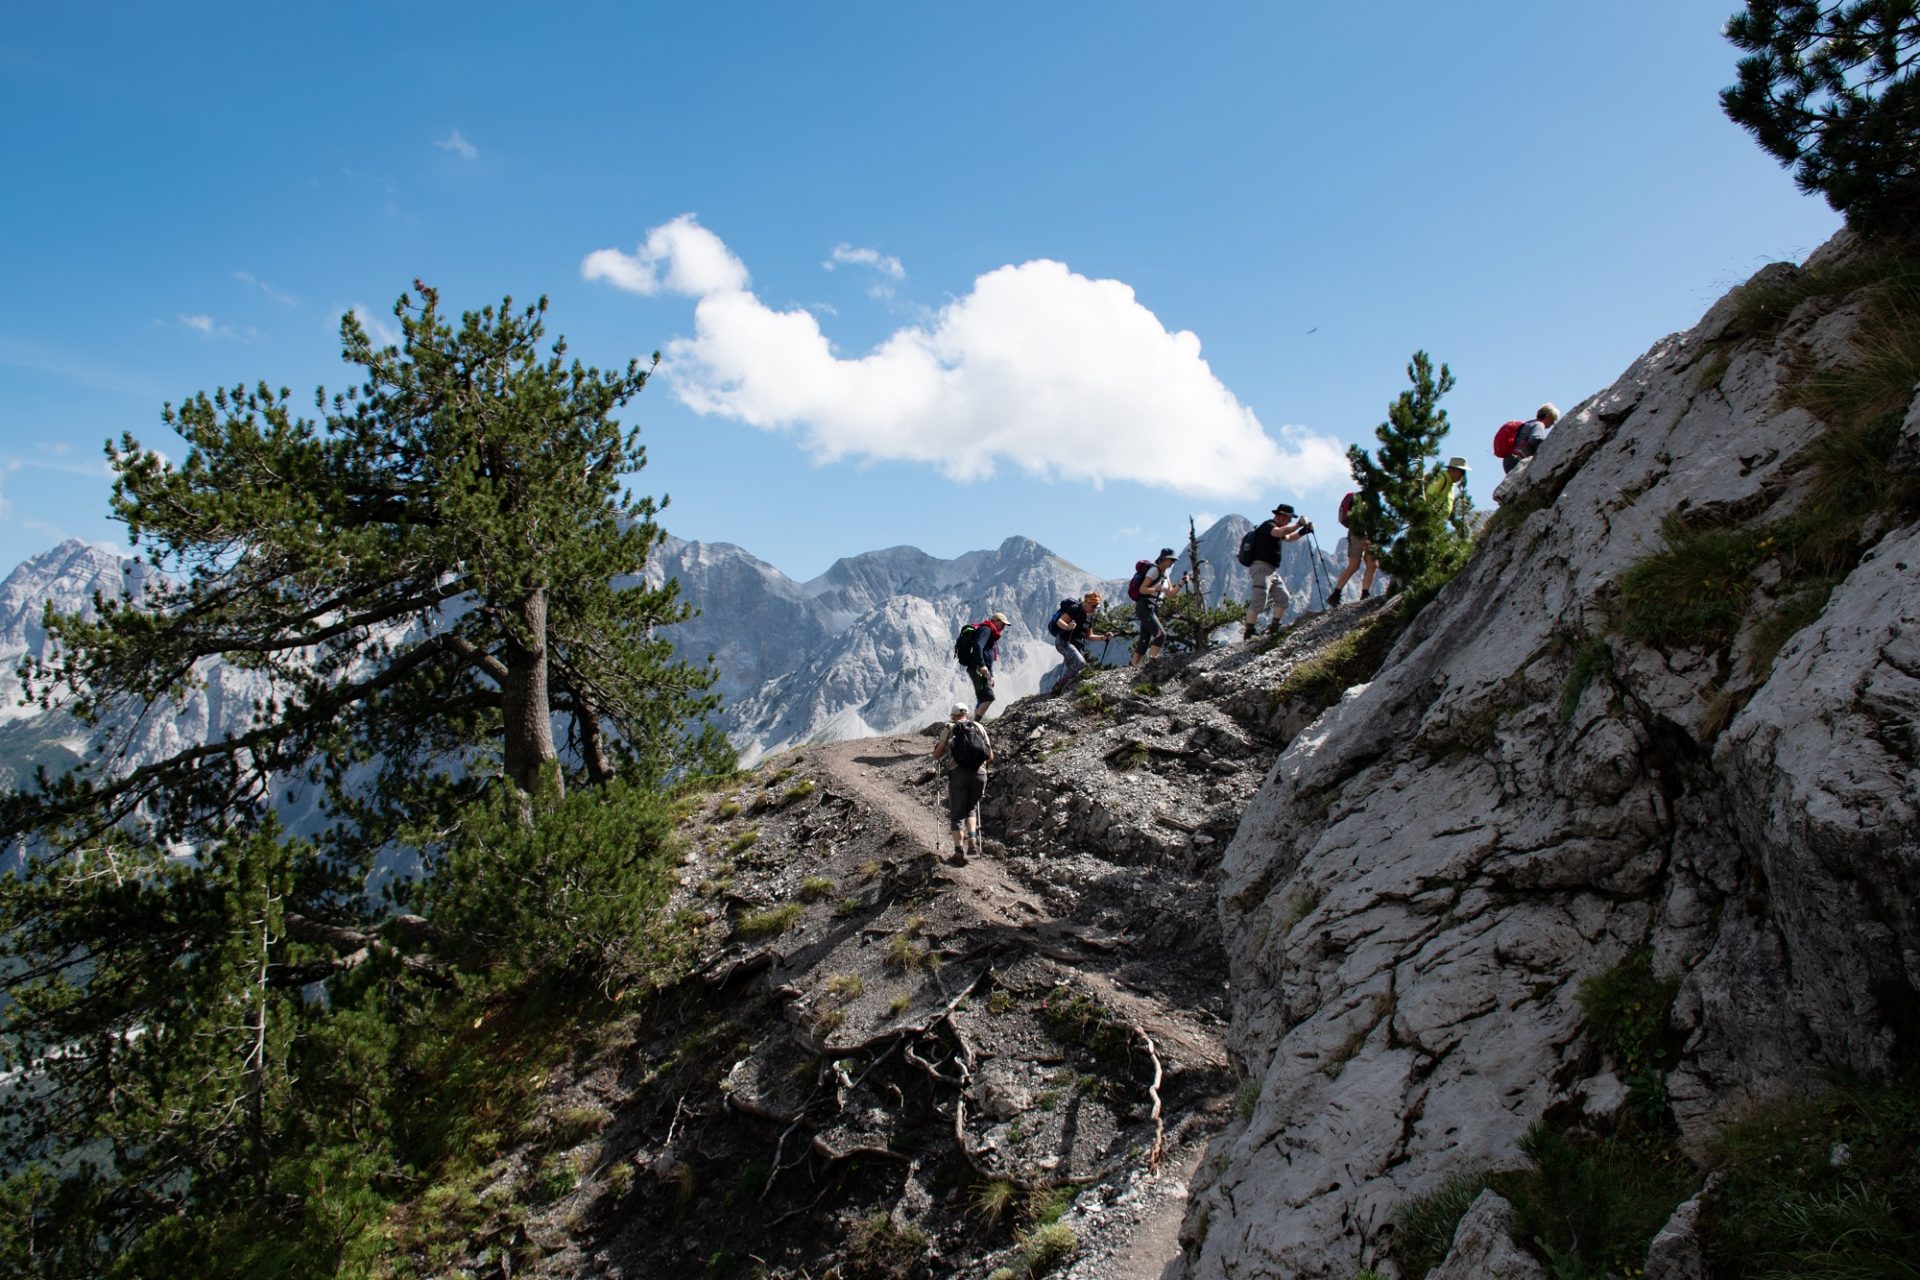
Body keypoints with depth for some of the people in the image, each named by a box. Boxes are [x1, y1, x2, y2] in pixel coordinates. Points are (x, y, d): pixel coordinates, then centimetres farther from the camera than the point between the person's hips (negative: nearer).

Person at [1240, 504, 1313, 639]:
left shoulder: (1275, 528, 21)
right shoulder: (1268, 526, -10)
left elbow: (1288, 538, 34)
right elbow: (1281, 532, -31)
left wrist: (1304, 531, 19)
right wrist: (1298, 524, -27)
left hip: (1272, 571, 11)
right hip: (1262, 568, -11)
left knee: (1284, 599, 11)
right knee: (1258, 601, -17)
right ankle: (1248, 634, -21)